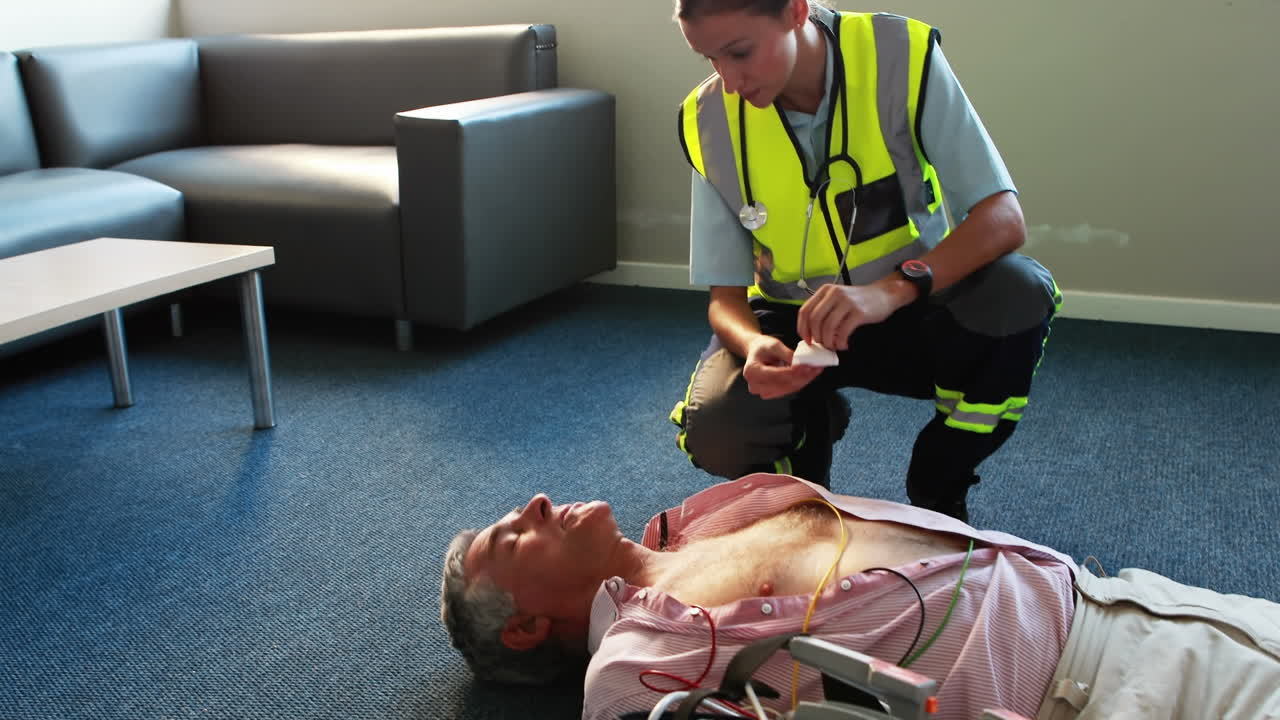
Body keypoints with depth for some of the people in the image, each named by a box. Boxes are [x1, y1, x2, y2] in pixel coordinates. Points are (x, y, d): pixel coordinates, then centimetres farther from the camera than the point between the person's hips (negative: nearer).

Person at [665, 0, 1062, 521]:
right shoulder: (707, 120, -13)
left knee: (1021, 292, -33)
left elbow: (1003, 219, -23)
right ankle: (812, 423, 10)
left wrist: (892, 289, -40)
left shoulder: (902, 56, -19)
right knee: (714, 431, -29)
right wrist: (753, 345, -33)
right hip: (792, 321, 1)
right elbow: (726, 294, -9)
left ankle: (938, 495, -7)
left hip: (915, 309, 0)